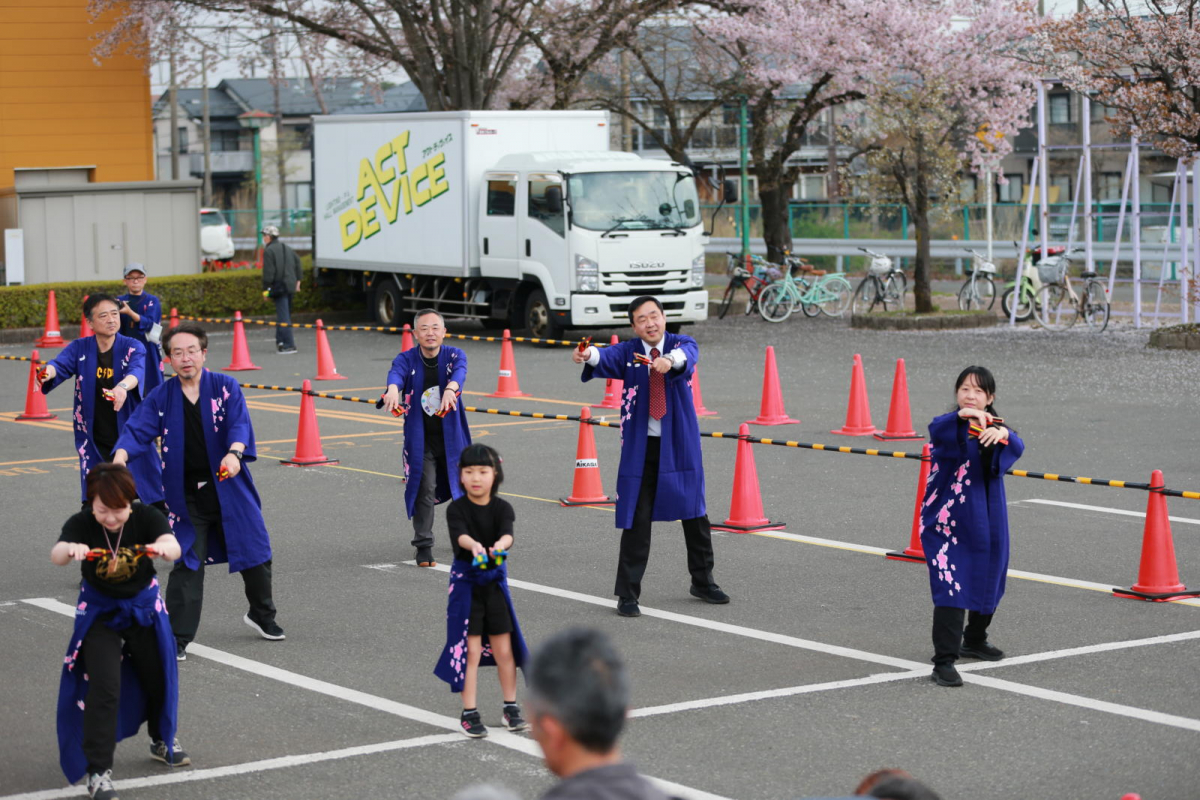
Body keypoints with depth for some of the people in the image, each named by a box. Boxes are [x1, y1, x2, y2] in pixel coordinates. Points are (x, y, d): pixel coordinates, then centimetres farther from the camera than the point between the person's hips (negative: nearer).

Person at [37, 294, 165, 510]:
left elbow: (137, 370, -27)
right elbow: (61, 364, -18)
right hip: (94, 442, 1)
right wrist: (48, 372, -44)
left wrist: (123, 386, -51)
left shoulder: (132, 347, -7)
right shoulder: (79, 349, -1)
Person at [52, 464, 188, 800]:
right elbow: (56, 556, -41)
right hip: (99, 612, -2)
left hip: (144, 607, 2)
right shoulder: (82, 525, -22)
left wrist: (163, 546, -63)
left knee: (158, 675, 17)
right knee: (103, 686, -15)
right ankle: (98, 771, -10)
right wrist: (70, 549, -65)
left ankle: (163, 741, 45)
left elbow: (173, 547, -38)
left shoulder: (146, 517, -21)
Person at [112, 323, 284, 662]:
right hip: (186, 496, 0)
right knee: (187, 564, -4)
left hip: (229, 488, 0)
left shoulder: (225, 388, -4)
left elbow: (239, 424, -17)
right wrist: (121, 455, -29)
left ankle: (262, 615, 38)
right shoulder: (161, 398, 0)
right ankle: (177, 639, 3)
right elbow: (137, 430, -7)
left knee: (254, 554, 12)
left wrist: (234, 453, -38)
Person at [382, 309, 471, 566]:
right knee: (424, 490, -10)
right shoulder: (406, 359, -8)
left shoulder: (454, 355, -6)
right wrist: (393, 389, -55)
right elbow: (396, 373, -30)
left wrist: (450, 389, -52)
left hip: (452, 436, 1)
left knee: (462, 486, 14)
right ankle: (423, 547, -4)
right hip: (419, 439, -1)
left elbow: (459, 372, -29)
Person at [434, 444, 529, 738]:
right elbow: (460, 534, -28)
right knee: (470, 650, -3)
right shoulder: (456, 509, -9)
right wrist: (474, 546, -51)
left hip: (495, 581, 2)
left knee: (503, 648, 9)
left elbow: (507, 533, -23)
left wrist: (500, 544, -47)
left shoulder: (502, 508, -4)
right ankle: (469, 713, 7)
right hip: (466, 582, -2)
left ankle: (511, 707, 24)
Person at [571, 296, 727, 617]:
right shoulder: (628, 352, -3)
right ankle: (627, 593, 6)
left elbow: (687, 355, -26)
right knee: (636, 520, -3)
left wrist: (670, 360, -50)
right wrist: (587, 355, -48)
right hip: (641, 446, -1)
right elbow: (607, 358, -24)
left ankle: (703, 582, 33)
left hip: (680, 444, 1)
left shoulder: (682, 345, -2)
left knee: (695, 514, 14)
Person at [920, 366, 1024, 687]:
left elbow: (1017, 447, -18)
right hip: (947, 521, -5)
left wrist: (1003, 434, -42)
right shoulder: (949, 426, -7)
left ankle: (974, 641, 43)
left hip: (985, 522, 5)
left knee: (987, 584, 20)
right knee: (950, 588, -15)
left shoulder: (994, 428, 3)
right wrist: (962, 416, -53)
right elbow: (937, 430, -32)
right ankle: (943, 661, -16)